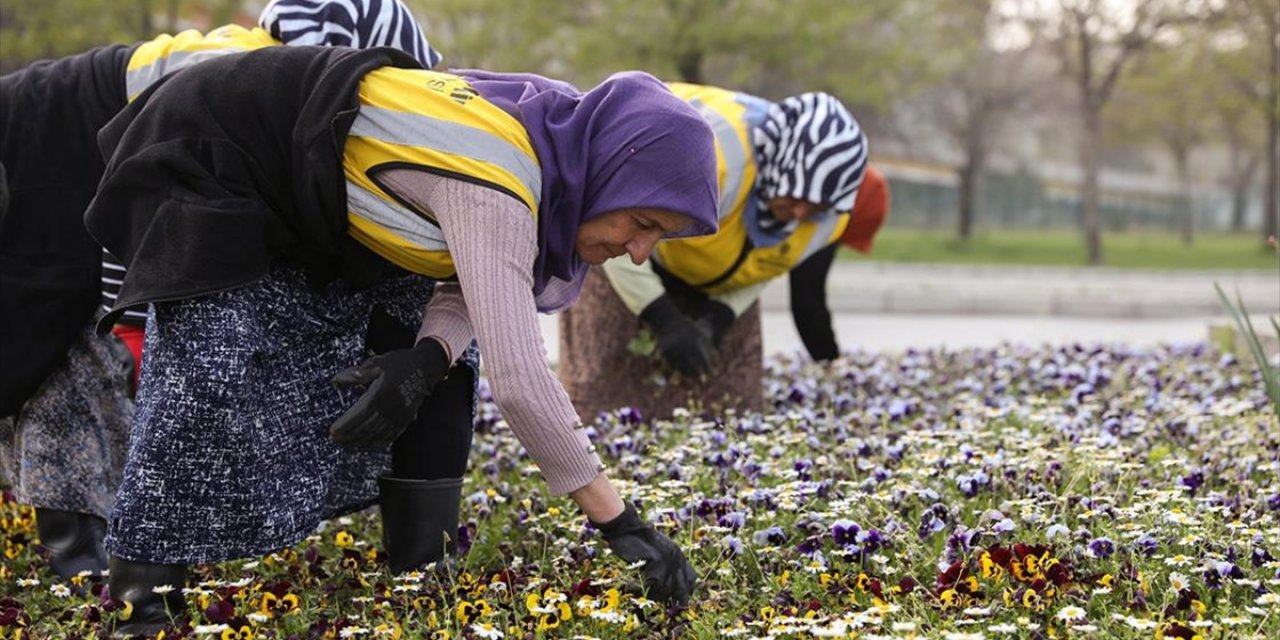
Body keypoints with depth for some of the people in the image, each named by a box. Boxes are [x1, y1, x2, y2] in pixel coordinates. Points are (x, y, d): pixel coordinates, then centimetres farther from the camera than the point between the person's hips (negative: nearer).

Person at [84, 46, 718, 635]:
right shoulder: (493, 182, -36)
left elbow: (475, 287, -1)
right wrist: (618, 522, -36)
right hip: (202, 159, -9)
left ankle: (420, 572, 7)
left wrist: (425, 361, -23)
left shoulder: (545, 138, -8)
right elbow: (519, 379, -40)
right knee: (216, 378, -24)